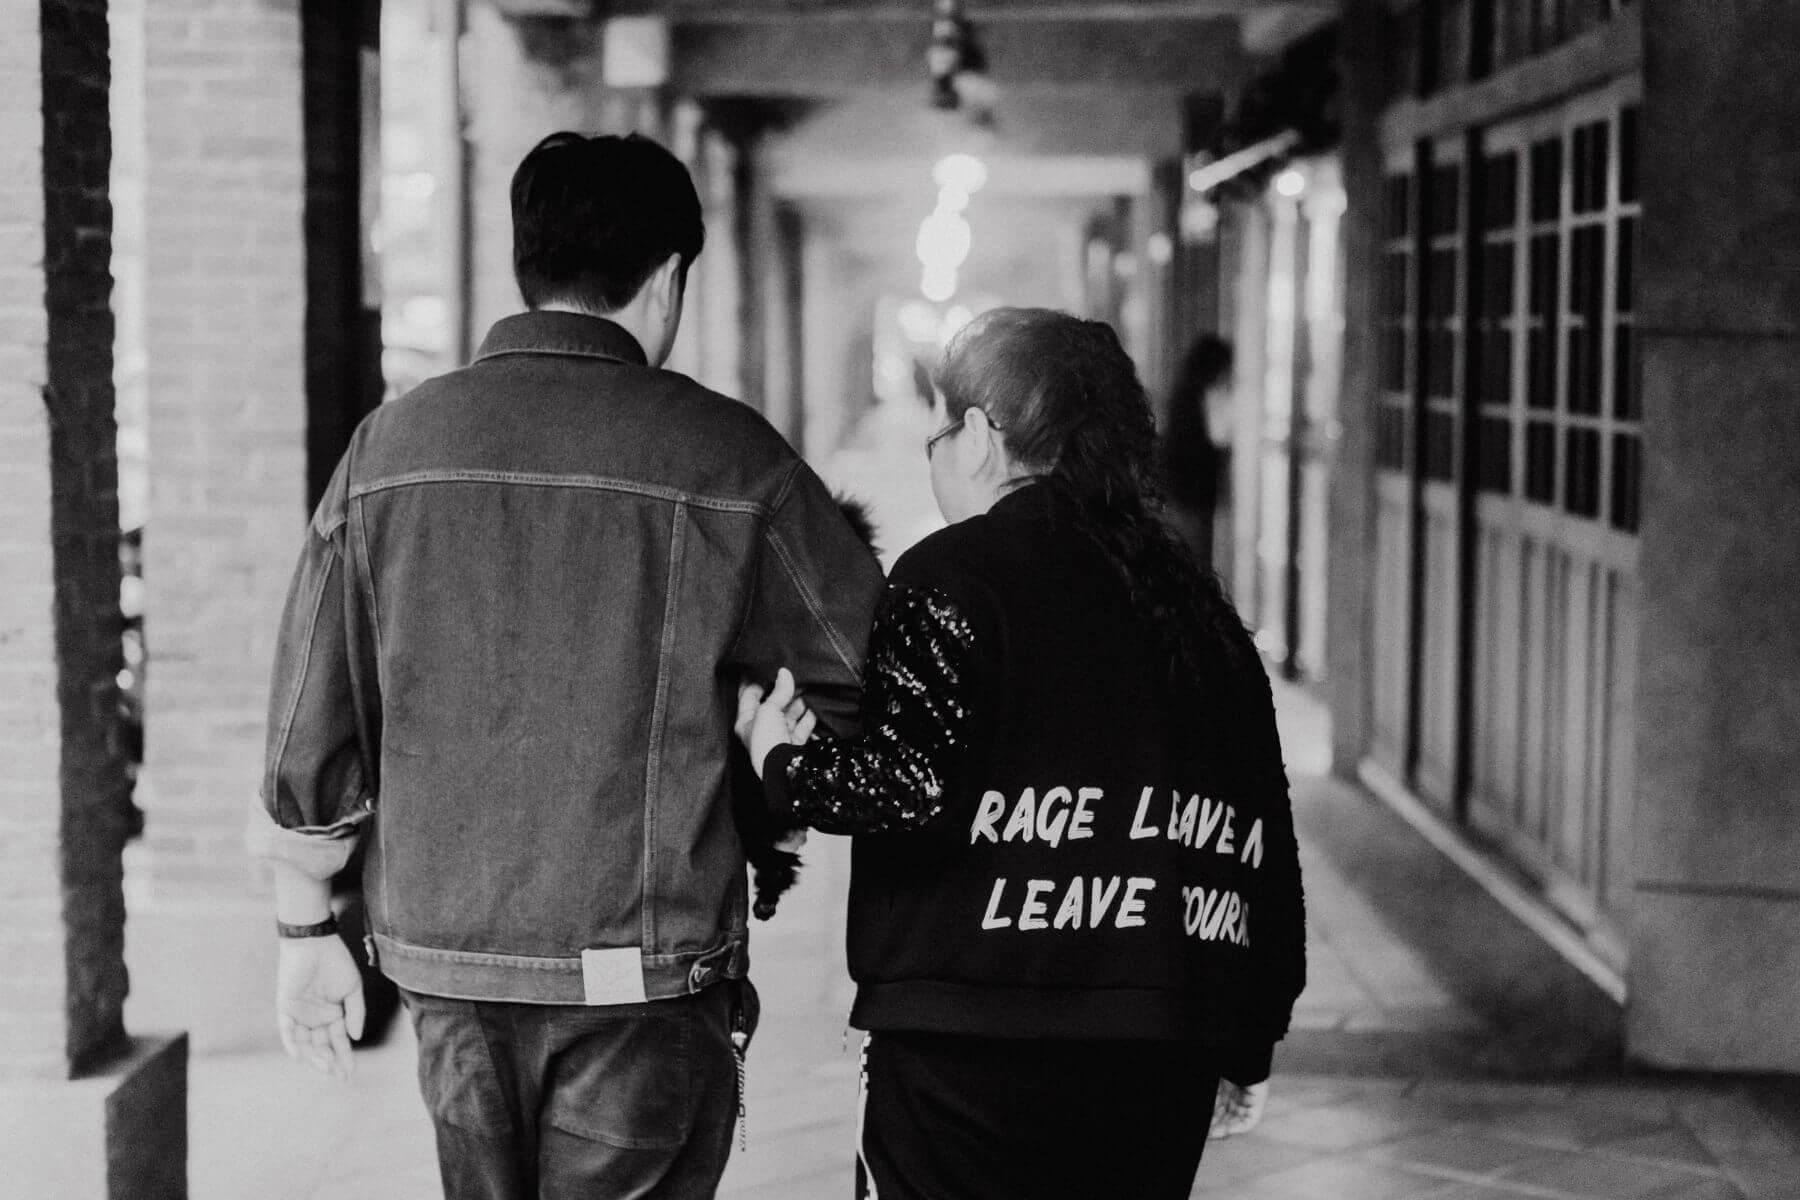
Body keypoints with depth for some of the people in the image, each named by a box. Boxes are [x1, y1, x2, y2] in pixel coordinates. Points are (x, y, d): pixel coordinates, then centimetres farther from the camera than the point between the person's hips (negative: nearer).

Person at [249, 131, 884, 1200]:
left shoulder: (391, 446, 1)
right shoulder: (722, 455, -8)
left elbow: (310, 729, 4)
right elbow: (876, 676, -2)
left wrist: (307, 928, 16)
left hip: (444, 962, 4)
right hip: (643, 974, -4)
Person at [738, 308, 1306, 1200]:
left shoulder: (952, 575, -6)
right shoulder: (1197, 607, 13)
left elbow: (911, 784, -20)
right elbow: (1269, 840, 13)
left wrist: (778, 761, 0)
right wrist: (1249, 1045, 21)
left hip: (977, 1045, -6)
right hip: (1166, 1060, 6)